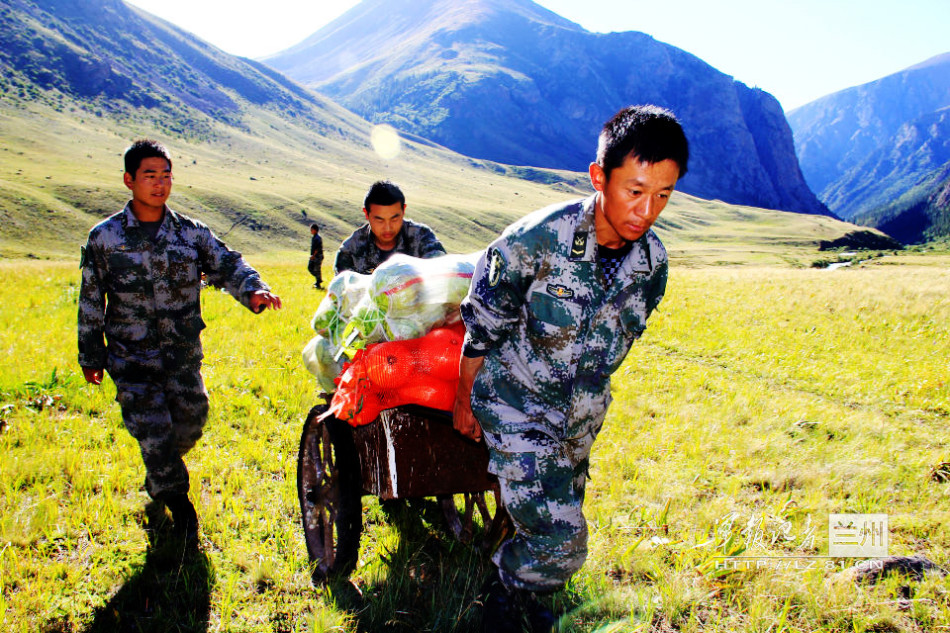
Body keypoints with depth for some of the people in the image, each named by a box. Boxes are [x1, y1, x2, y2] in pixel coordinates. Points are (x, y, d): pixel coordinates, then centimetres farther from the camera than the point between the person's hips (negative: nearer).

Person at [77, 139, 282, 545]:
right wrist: (91, 356, 5)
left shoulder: (191, 233, 1)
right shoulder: (104, 238, -2)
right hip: (131, 358, -2)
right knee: (154, 433, -6)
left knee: (190, 425, 10)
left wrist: (252, 290, -29)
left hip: (184, 354, 3)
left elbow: (226, 264, -7)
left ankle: (158, 476, 44)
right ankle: (179, 505, 18)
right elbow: (91, 301, 3)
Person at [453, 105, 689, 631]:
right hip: (517, 409, -5)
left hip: (581, 416, 6)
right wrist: (463, 402, -1)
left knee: (559, 523, 21)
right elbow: (481, 328, -12)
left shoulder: (652, 261, -10)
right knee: (560, 542, -12)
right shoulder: (533, 241, -27)